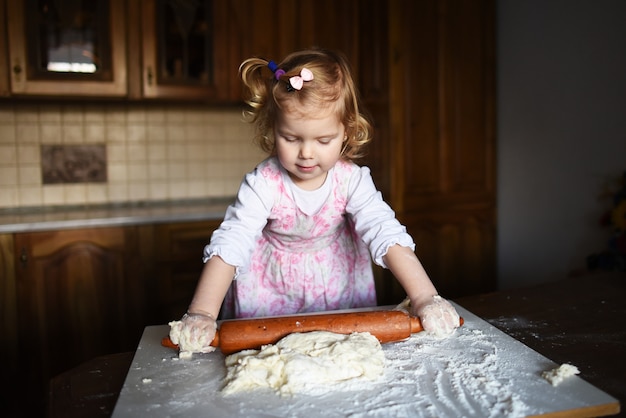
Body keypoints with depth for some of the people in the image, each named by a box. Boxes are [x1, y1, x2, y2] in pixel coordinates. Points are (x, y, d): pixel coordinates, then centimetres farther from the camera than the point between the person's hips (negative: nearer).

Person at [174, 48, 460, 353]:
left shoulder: (352, 179, -20)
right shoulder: (263, 184, -24)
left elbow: (387, 235, -25)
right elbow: (230, 244, -29)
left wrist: (425, 298, -35)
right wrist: (201, 314, -38)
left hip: (338, 289, 1)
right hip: (271, 294, -1)